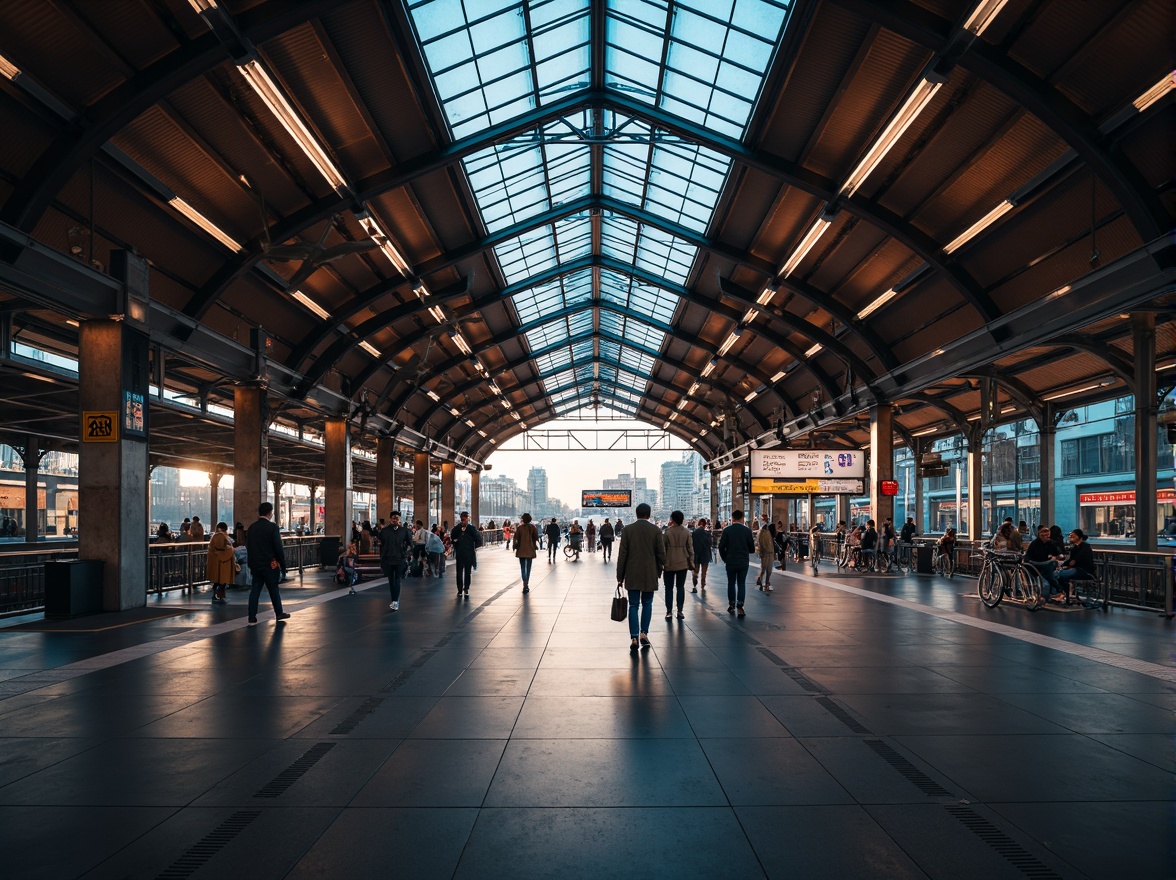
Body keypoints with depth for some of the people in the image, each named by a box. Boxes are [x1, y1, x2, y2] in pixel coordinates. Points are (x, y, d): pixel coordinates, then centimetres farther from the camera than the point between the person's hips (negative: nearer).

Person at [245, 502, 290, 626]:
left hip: (255, 564, 5)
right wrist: (283, 564, -5)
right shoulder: (273, 527, -12)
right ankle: (279, 613, 22)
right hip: (270, 564, -5)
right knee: (274, 589, 9)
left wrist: (251, 564, 18)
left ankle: (252, 618, 2)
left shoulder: (251, 528, 5)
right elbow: (278, 548, -14)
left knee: (255, 590, 6)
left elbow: (248, 547, 11)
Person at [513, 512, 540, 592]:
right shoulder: (533, 527, -3)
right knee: (528, 567, 12)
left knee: (523, 568, 3)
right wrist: (535, 547, 9)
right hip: (530, 550, 1)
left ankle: (525, 584, -13)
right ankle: (526, 584, 14)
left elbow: (516, 538, -4)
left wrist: (515, 547, 6)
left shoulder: (519, 527, -5)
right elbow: (536, 538, -3)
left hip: (521, 550, -1)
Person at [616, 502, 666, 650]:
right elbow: (661, 553, -1)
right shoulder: (656, 530, -3)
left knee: (633, 606, 4)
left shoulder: (627, 530, -3)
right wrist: (659, 571, 15)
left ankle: (634, 638, -1)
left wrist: (620, 577, 3)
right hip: (650, 575, 0)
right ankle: (644, 633, 8)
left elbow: (622, 555, -3)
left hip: (632, 575, 0)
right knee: (647, 604, 15)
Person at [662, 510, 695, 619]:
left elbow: (663, 549, -6)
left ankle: (669, 611, 4)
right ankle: (680, 611, 9)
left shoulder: (667, 532, -10)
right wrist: (691, 563, 10)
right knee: (680, 587, 10)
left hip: (669, 564, -2)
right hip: (683, 564, 2)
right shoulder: (686, 532, -1)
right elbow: (690, 549, 2)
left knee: (669, 588, 6)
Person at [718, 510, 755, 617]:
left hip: (730, 562, 0)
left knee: (731, 583, 13)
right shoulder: (747, 530, -5)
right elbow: (752, 548, -2)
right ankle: (740, 606, -2)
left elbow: (721, 547, -6)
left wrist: (725, 558, 7)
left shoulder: (727, 530, -7)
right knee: (741, 583, 6)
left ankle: (731, 605, 17)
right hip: (743, 562, 0)